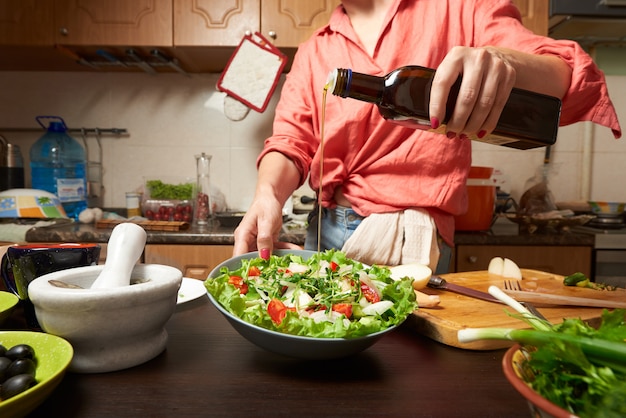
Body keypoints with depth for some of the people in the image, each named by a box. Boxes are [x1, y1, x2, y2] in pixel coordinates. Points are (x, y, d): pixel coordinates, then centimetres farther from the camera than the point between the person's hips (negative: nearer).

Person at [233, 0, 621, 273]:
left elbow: (574, 78, -5)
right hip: (325, 232, 4)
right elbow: (291, 142, 2)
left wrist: (505, 61, -29)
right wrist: (268, 194, -21)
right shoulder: (313, 53, 12)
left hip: (415, 239, -3)